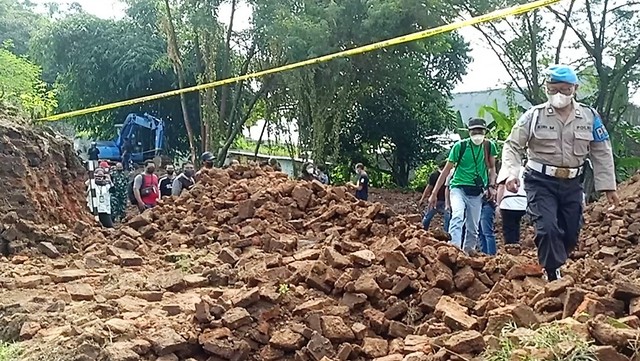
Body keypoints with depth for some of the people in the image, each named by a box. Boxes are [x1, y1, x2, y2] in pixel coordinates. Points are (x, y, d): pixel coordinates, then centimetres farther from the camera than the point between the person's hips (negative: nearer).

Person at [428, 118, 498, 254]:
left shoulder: (489, 146, 1)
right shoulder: (460, 146, -7)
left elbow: (492, 168, 16)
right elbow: (447, 170, -3)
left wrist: (491, 186, -1)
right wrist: (434, 193, -4)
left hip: (476, 192, 3)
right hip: (458, 187, -3)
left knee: (473, 227, 7)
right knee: (457, 216, -28)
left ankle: (468, 251, 24)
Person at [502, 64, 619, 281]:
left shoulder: (590, 117, 2)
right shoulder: (534, 116, -6)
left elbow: (602, 154, 8)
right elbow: (512, 146, -3)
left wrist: (608, 186, 6)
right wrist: (511, 173, -20)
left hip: (571, 184, 4)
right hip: (541, 182, -3)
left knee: (571, 234, 9)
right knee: (547, 228, -18)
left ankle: (551, 267, 33)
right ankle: (554, 277, -6)